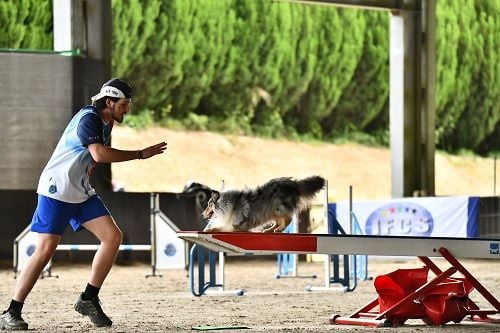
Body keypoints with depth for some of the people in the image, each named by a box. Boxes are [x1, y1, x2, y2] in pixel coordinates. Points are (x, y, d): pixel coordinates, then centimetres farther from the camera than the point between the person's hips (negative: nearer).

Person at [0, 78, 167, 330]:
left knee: (113, 237, -5)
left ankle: (89, 300, 3)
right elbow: (99, 154, -34)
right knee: (45, 250, -12)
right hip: (56, 189, -9)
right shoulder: (89, 119, -18)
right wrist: (141, 154, -29)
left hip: (82, 192, 9)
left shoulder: (106, 123, 11)